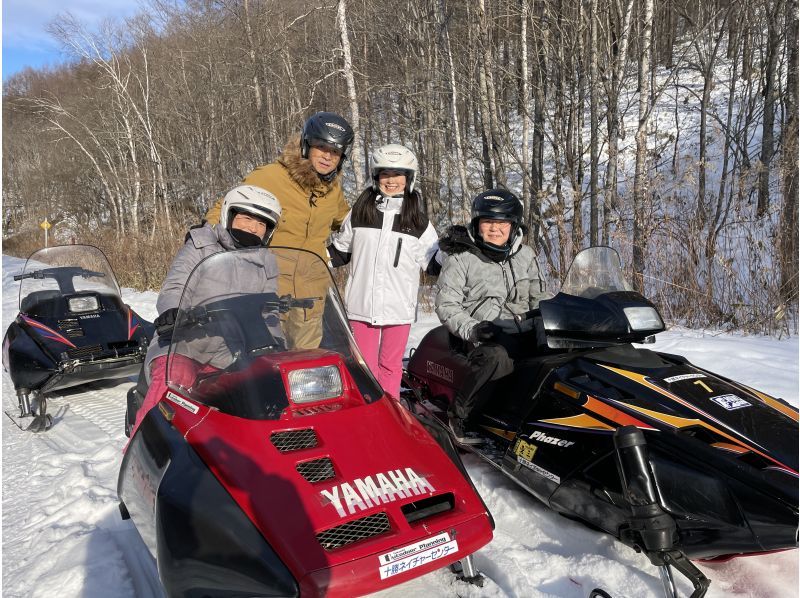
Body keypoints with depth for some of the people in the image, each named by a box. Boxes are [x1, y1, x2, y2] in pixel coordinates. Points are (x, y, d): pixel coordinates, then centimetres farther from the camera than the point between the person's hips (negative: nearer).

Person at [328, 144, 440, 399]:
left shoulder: (418, 220, 7)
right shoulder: (360, 212, 7)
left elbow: (434, 263, 9)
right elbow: (339, 251, 17)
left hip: (399, 306, 0)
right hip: (361, 304, 0)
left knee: (391, 365, 9)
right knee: (365, 365, 4)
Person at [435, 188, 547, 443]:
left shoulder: (525, 256, 17)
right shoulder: (461, 259, 1)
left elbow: (539, 297, 27)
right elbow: (446, 305, -4)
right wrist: (472, 329, -20)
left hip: (527, 335, 5)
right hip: (488, 339, -5)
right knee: (496, 357, -37)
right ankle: (458, 417, -19)